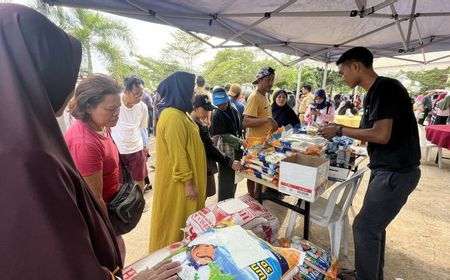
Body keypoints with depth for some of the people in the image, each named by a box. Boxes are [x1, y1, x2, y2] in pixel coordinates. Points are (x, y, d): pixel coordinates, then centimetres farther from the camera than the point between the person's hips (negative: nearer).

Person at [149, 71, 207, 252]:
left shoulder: (178, 112, 8)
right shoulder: (173, 117, -25)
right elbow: (177, 154, -26)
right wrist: (188, 182, -20)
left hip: (184, 177, 10)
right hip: (178, 181, -10)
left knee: (183, 219, 24)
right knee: (176, 220, 9)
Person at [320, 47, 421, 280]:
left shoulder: (385, 88, -17)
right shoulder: (375, 92, 11)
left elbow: (382, 135, -23)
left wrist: (340, 130, -14)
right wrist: (343, 134, 11)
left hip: (396, 172, -9)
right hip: (385, 169, 9)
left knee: (364, 227, 0)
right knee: (374, 225, 18)